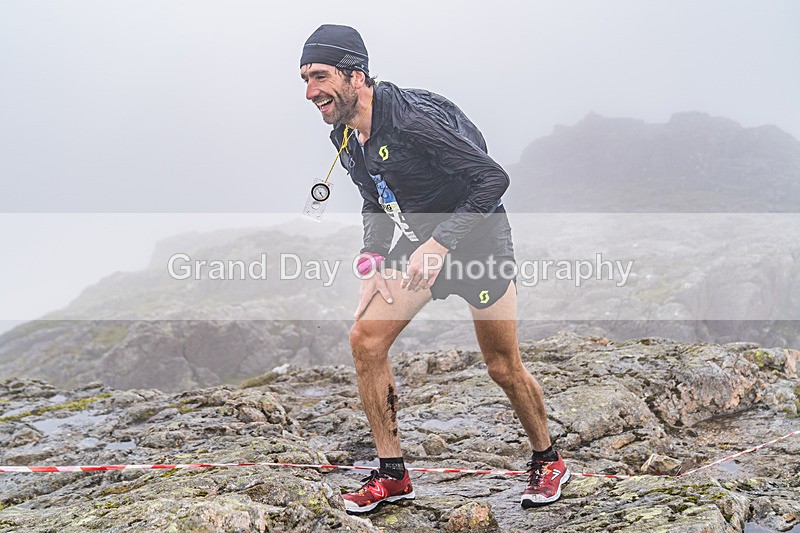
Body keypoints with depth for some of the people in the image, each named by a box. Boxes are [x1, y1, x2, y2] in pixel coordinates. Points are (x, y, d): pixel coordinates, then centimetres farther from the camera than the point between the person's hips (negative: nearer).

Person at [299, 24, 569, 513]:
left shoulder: (416, 118, -29)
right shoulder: (345, 136, -3)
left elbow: (493, 179, -28)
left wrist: (439, 244, -32)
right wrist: (374, 258, -4)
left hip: (476, 239, -7)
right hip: (417, 241, 7)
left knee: (504, 368, 2)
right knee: (366, 340, -8)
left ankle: (548, 461, 28)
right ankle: (393, 475, 5)